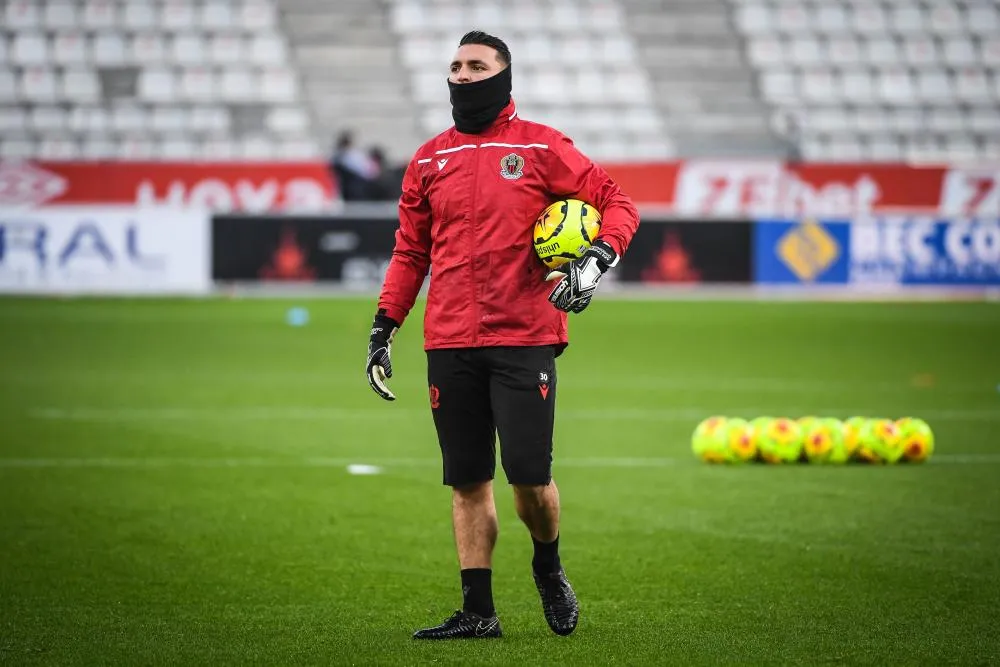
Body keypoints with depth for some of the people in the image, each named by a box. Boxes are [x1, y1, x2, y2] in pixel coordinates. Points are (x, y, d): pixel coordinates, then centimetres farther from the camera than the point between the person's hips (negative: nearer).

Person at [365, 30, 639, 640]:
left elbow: (617, 203, 4)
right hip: (450, 344, 3)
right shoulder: (430, 160, 13)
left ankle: (549, 569, 21)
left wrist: (597, 260, -14)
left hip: (524, 338, -3)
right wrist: (384, 328, 11)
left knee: (529, 476, -8)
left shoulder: (541, 148, 2)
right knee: (467, 481, 4)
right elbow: (411, 252, 19)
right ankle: (478, 610, 9)